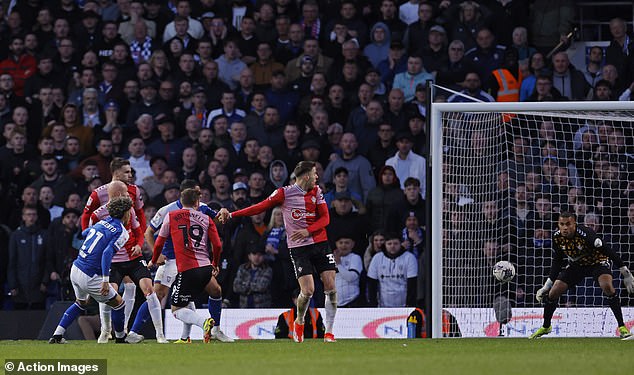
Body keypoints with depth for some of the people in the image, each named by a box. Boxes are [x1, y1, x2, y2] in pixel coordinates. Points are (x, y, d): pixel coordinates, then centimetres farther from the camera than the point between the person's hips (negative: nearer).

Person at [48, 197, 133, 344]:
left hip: (75, 269, 8)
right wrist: (105, 280, -26)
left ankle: (57, 335, 27)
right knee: (118, 303, 10)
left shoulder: (102, 222, 10)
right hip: (89, 277, -8)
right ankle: (120, 338, 22)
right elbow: (107, 253, -24)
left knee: (81, 302, 31)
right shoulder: (122, 233, -11)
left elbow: (84, 233, 29)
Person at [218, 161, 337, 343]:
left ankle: (329, 332, 5)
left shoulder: (317, 191, 6)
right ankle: (299, 322, 16)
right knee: (307, 290, -14)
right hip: (298, 248, -4)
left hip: (320, 244, 4)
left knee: (331, 287, -5)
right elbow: (261, 207, -4)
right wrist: (231, 214, -10)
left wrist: (308, 231, -15)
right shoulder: (284, 193, -5)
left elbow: (325, 218, 3)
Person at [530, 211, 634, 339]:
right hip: (576, 265, 5)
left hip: (597, 261, -5)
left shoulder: (585, 234, -33)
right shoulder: (557, 237, -15)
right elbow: (557, 261, 0)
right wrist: (548, 284, 0)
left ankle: (622, 328, -25)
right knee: (553, 293, -4)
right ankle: (545, 327, 21)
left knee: (607, 286, -33)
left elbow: (608, 251, -30)